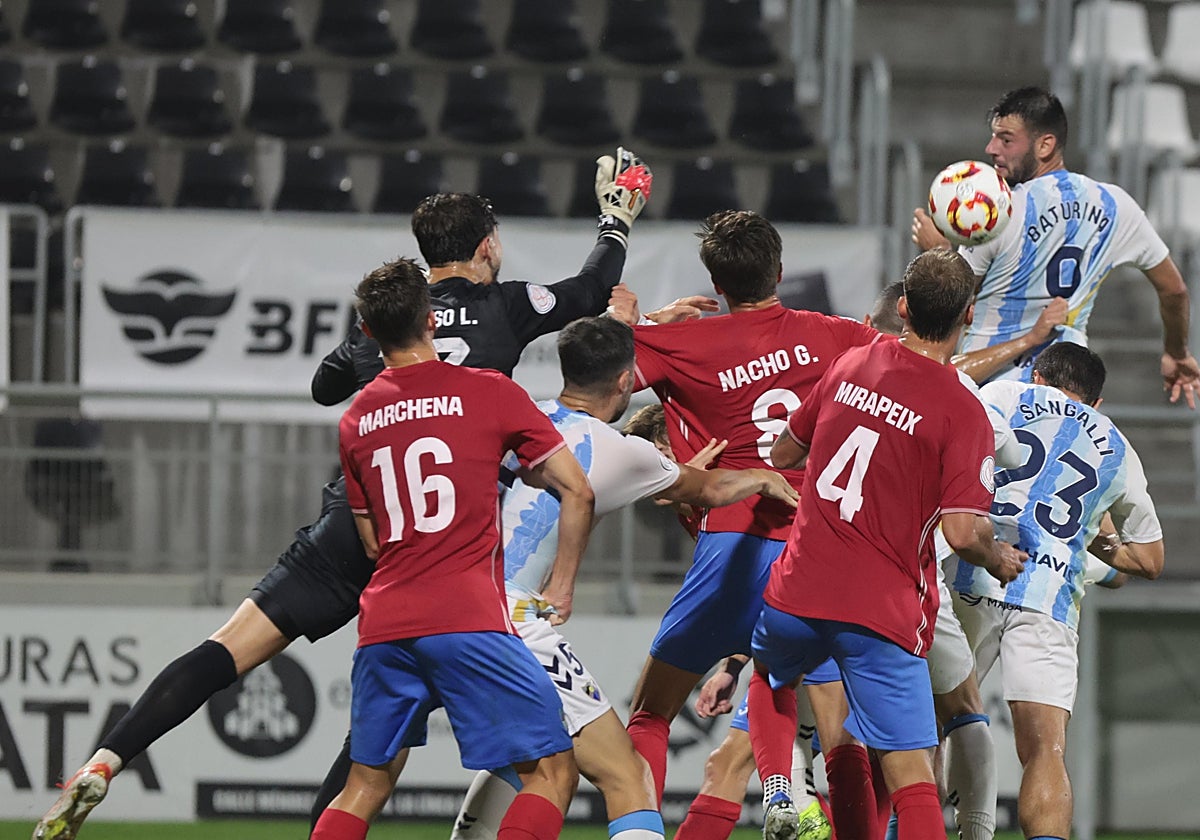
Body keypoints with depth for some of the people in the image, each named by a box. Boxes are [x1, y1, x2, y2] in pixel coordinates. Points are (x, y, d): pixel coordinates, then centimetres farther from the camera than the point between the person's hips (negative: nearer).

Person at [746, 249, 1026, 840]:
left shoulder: (852, 364, 5)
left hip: (798, 592, 4)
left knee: (769, 677, 35)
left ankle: (777, 792, 13)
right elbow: (962, 533, -18)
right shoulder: (963, 415, -10)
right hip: (885, 612, -4)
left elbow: (784, 453, 19)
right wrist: (998, 561, 5)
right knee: (911, 778, -1)